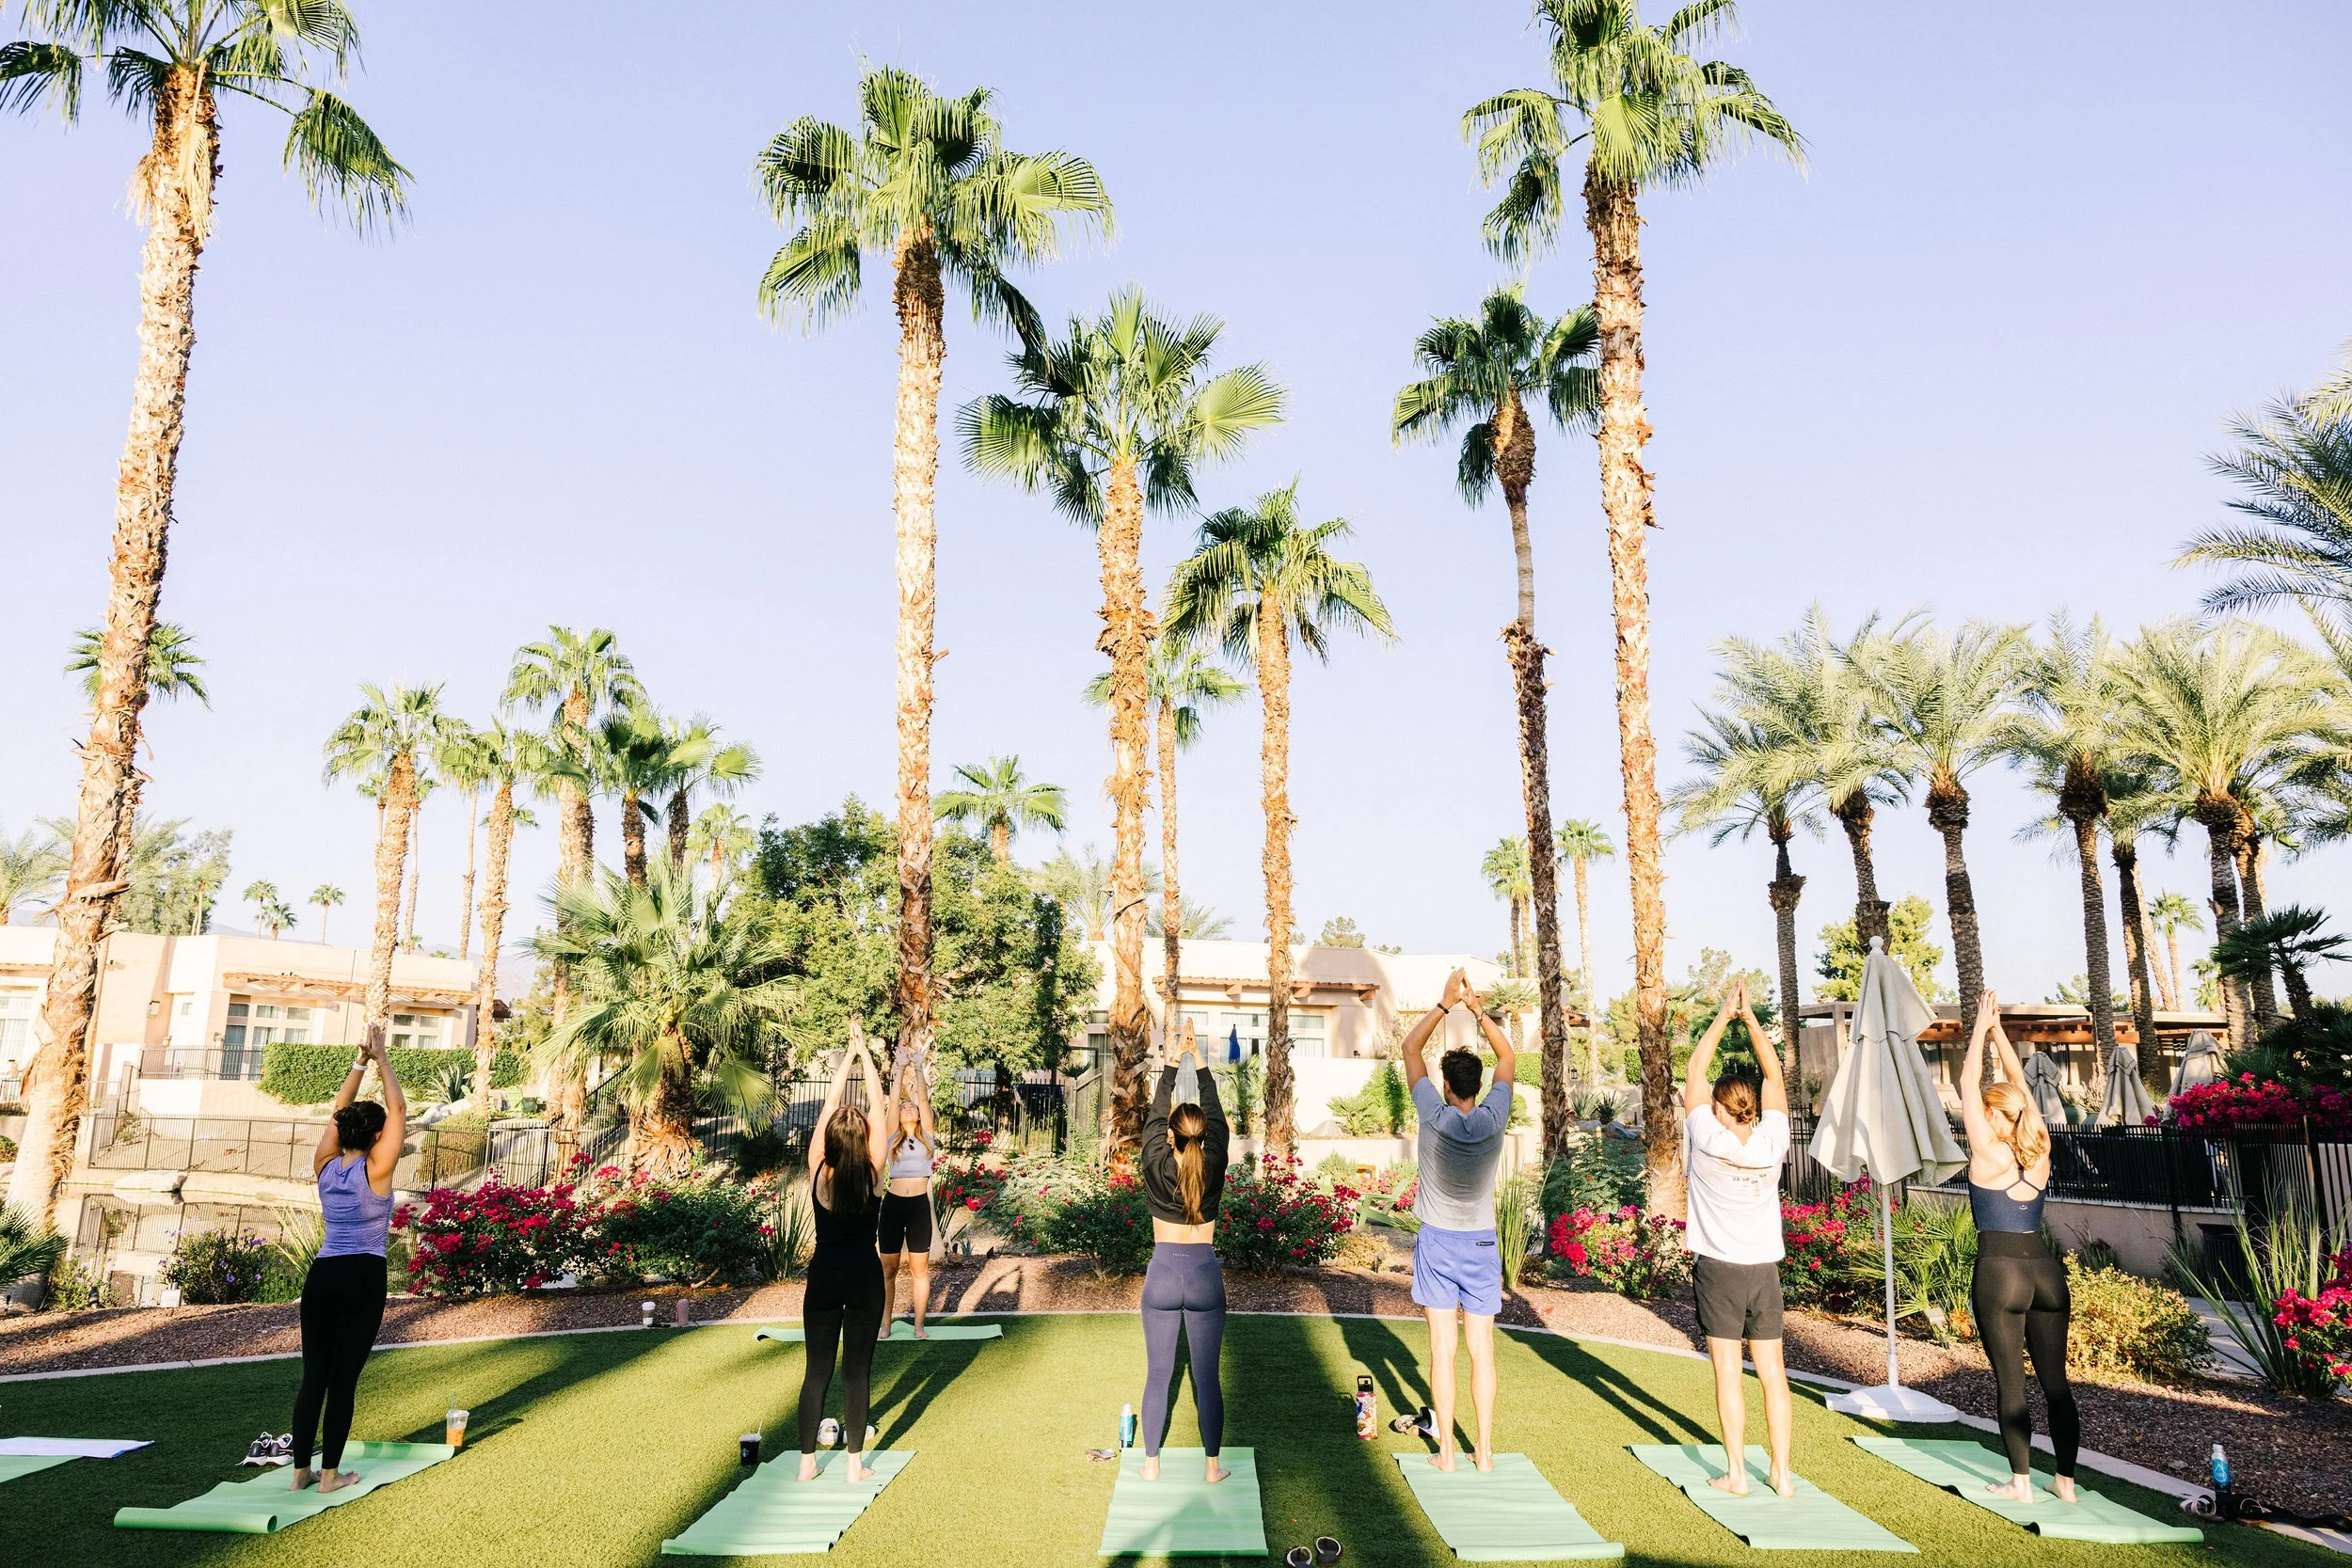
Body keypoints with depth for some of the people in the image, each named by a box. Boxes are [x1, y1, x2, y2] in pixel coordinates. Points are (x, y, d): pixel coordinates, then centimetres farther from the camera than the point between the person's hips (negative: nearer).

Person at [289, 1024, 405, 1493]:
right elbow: (398, 1109, -6)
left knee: (313, 1375, 10)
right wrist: (380, 1056, -1)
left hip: (321, 1276, 5)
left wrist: (361, 1060, 15)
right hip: (363, 1279, -5)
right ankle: (330, 1474, 6)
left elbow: (338, 1111, 15)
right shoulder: (375, 1170, -10)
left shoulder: (325, 1166, 4)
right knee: (344, 1379, 0)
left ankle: (300, 1470, 15)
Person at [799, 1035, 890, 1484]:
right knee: (858, 1370, 5)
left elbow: (829, 1105, -2)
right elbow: (878, 1110, -7)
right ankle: (855, 1463, 11)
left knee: (817, 1369, 10)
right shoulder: (872, 1173, -13)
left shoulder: (819, 1170, -10)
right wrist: (866, 1059, 1)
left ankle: (807, 1461, 17)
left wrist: (847, 1059, 5)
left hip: (824, 1275, 2)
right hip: (864, 1277, -2)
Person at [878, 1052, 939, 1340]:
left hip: (919, 1205, 0)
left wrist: (918, 1071, 12)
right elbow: (893, 1100, 5)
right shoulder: (894, 1137, 8)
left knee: (919, 1270, 3)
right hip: (893, 1204, 0)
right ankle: (885, 1324, 13)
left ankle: (919, 1326, 9)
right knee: (888, 1268, 5)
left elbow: (923, 1099, 5)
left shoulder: (927, 1136, 8)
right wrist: (901, 1071, 11)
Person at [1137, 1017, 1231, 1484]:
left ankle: (1151, 1463, 19)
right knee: (1207, 1377, 7)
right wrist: (1199, 1064, 1)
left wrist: (1175, 1061, 3)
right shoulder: (1213, 1169, -10)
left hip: (1163, 1274, 0)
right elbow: (1217, 1118, 0)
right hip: (1205, 1275, 0)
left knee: (1158, 1375, 10)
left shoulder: (1155, 1168, -11)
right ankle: (1212, 1465, 14)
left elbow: (1155, 1115, -1)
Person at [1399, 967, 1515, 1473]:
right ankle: (1484, 1451, 13)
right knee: (1482, 1350, 7)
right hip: (1482, 1243, 2)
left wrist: (1445, 1004, -6)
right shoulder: (1493, 1119, -10)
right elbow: (1508, 1056, 5)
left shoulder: (1435, 1117, -15)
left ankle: (1446, 1451, 7)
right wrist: (1478, 1009, 1)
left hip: (1438, 1242, -2)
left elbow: (1410, 1048, -5)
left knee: (1442, 1349, 2)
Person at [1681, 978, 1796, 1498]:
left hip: (1718, 1268, -3)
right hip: (1764, 1270, 3)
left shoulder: (1709, 1142, -14)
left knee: (1727, 1371, 1)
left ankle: (1736, 1473, 5)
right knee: (1773, 1372, 8)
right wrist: (1749, 1016, 1)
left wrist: (1724, 1015, -2)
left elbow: (1695, 1071, -6)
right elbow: (1774, 1075, 2)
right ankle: (1783, 1473, 12)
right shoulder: (1772, 1142, -7)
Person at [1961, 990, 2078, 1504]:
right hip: (2046, 1269, 5)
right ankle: (2066, 1480, 17)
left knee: (2010, 1380, 3)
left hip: (1999, 1272, -5)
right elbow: (2019, 1084, 13)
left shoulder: (1987, 1153, -9)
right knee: (2054, 1379, 11)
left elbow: (1968, 1083, -5)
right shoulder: (2039, 1151, 4)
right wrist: (1998, 1027, 16)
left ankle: (2021, 1482, 9)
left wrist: (1981, 1027, 1)